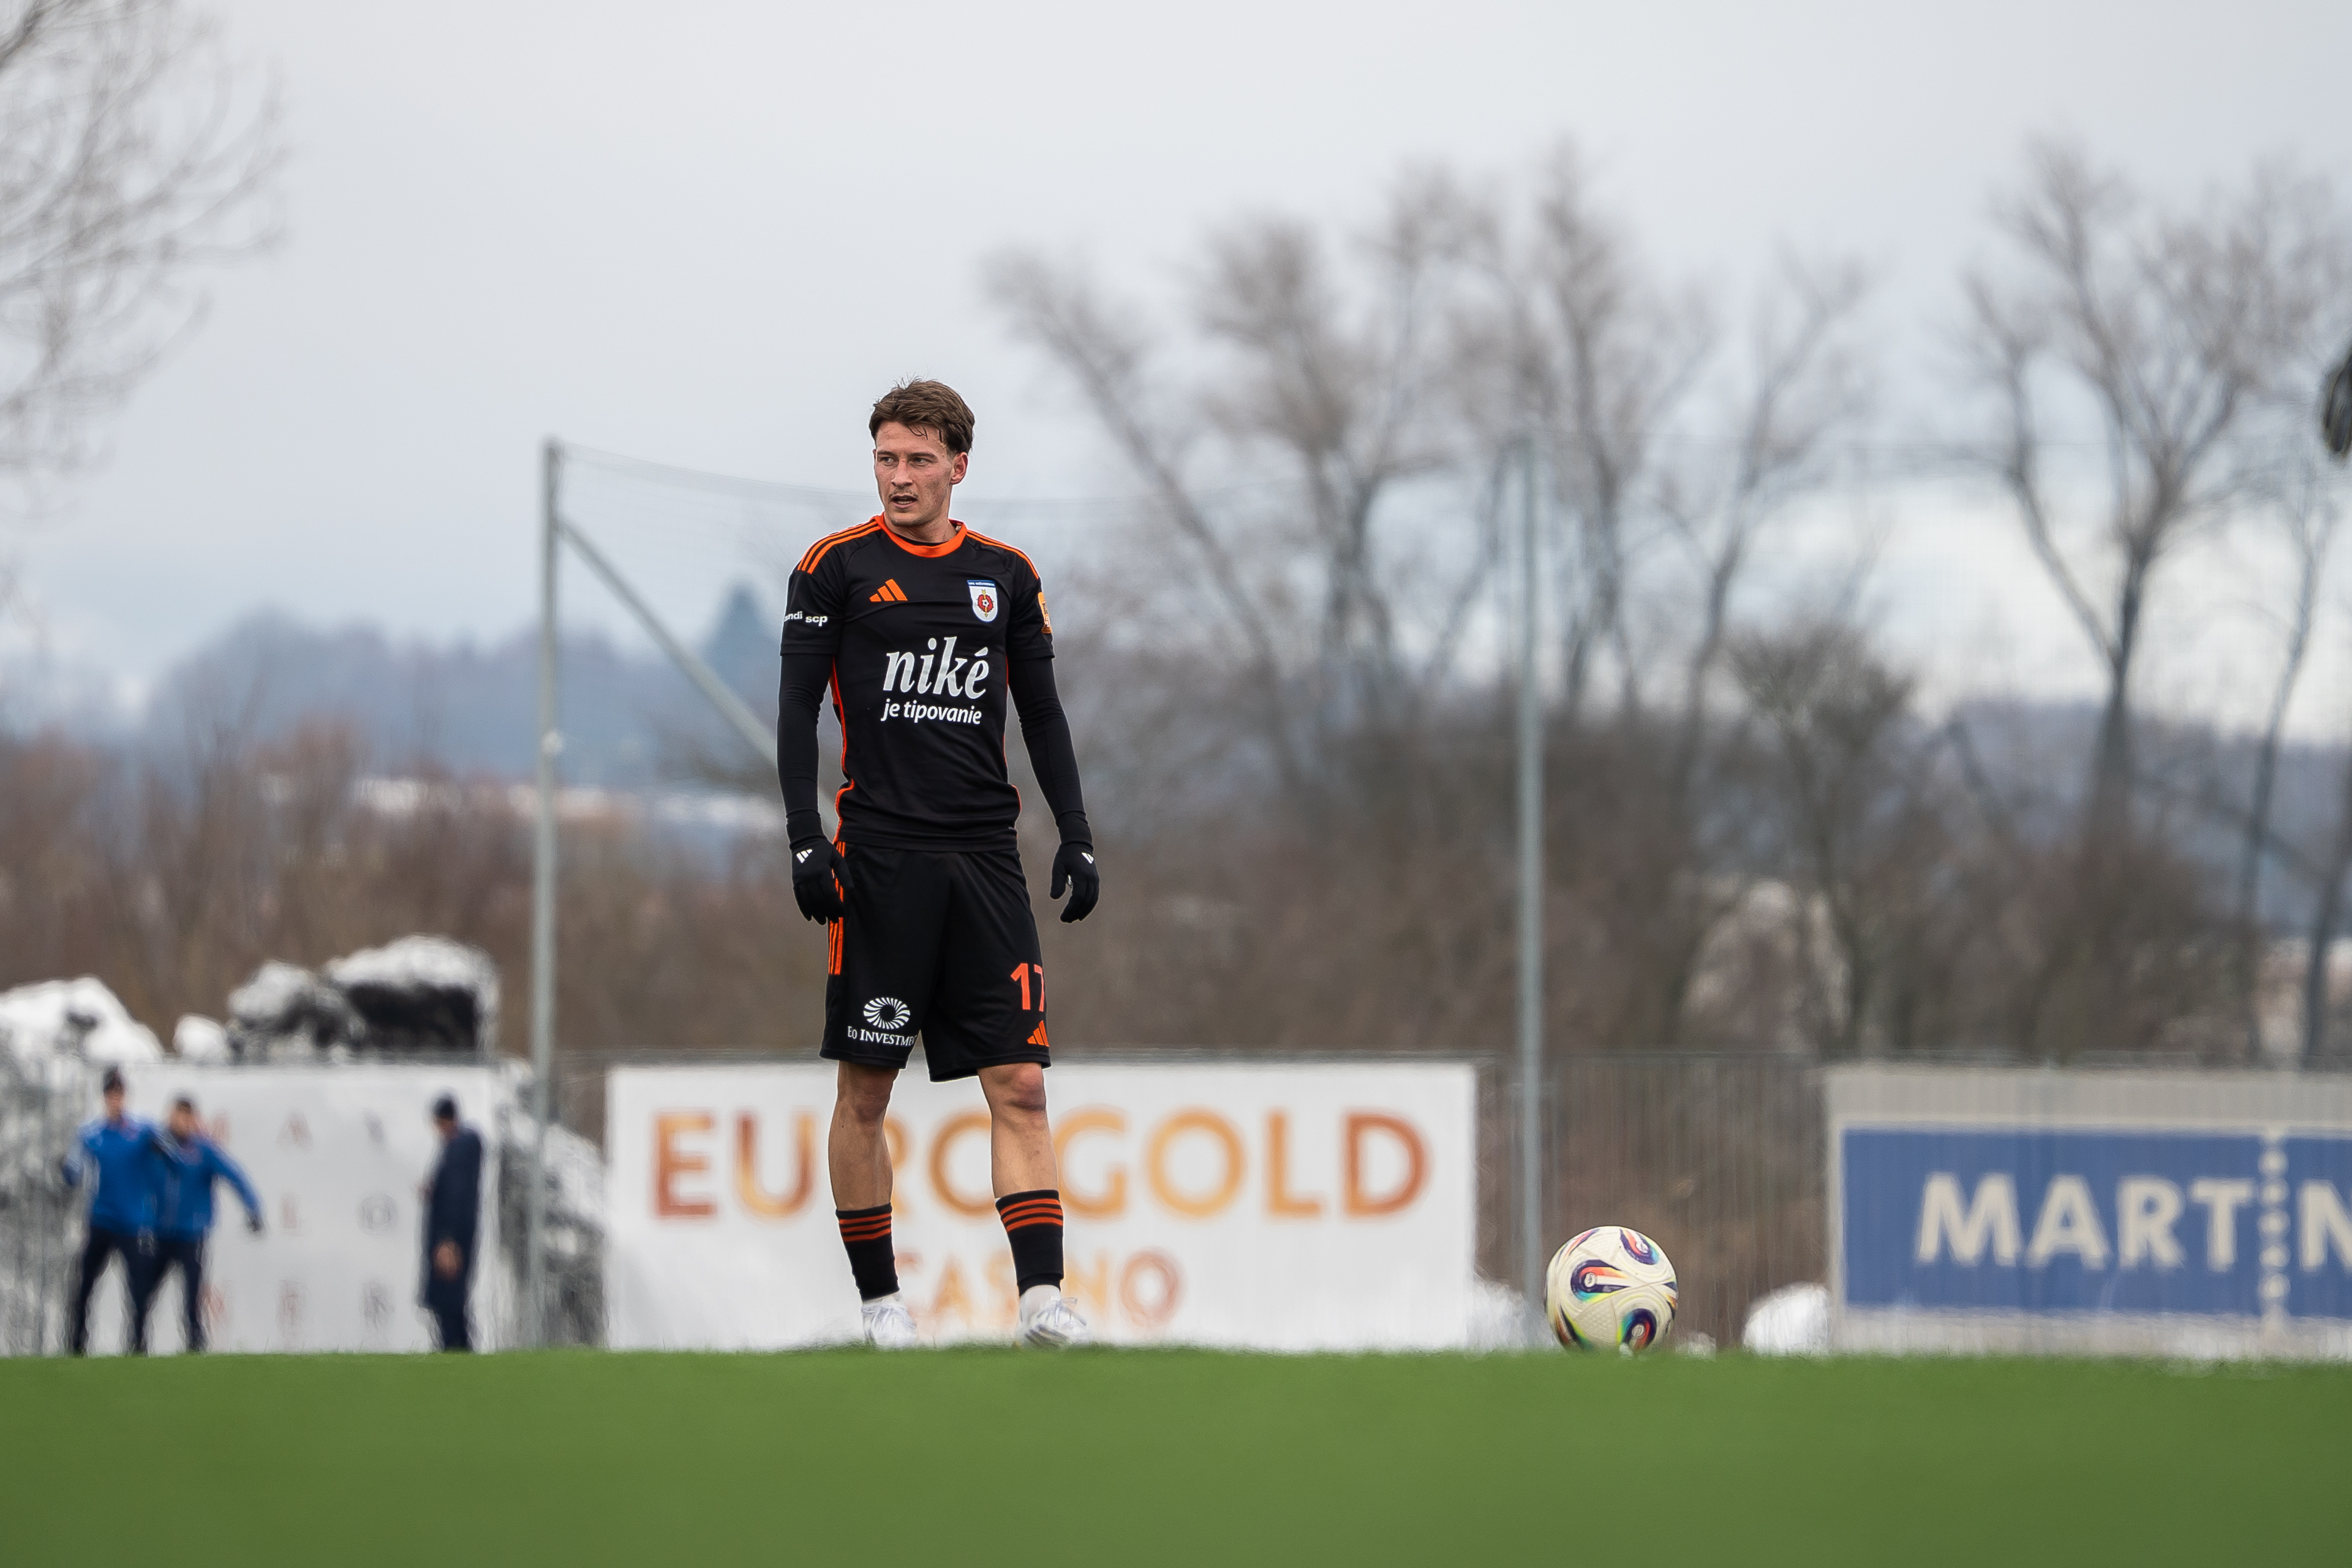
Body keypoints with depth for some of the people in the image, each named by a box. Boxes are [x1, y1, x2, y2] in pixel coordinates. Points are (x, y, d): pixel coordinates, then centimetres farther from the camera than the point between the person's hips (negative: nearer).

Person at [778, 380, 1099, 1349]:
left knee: (1019, 1085, -7)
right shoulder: (836, 567, 1)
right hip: (880, 858, -3)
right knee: (865, 1088, 1)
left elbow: (1041, 714, 16)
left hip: (986, 857, 3)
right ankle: (880, 1298, 10)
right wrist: (805, 843, -10)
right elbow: (797, 710, -1)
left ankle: (1041, 1293, -13)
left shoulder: (1005, 575, 11)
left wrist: (1076, 835, 6)